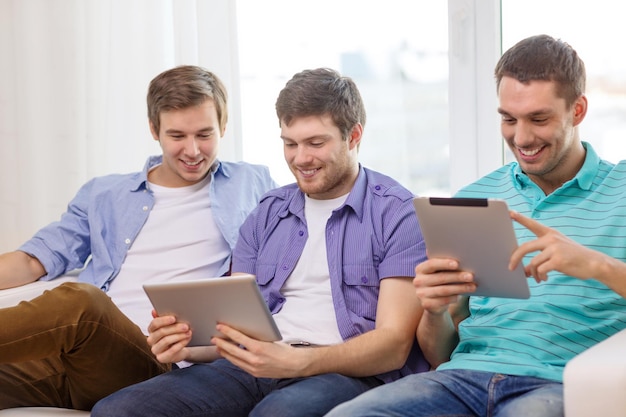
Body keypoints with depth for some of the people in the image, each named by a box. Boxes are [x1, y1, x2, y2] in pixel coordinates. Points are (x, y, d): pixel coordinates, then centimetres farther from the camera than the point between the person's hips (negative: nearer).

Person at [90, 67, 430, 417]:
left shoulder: (399, 214, 2)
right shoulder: (268, 214, 21)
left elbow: (393, 344, -7)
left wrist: (298, 362, -23)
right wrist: (189, 344, -6)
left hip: (350, 373, -5)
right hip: (256, 368, 6)